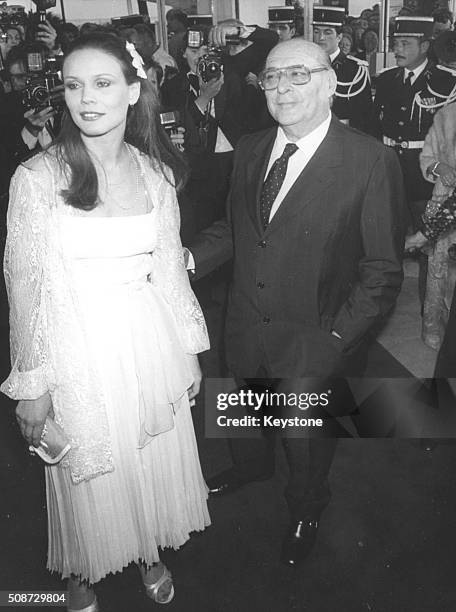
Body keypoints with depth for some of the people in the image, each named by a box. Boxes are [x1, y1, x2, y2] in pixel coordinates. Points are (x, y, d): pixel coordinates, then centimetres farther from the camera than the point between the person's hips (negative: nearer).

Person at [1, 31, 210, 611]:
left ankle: (149, 553, 50)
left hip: (151, 342, 4)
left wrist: (189, 347, 9)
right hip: (79, 350, -3)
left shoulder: (155, 171, 0)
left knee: (156, 465, 19)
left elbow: (170, 266, 6)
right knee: (87, 481, 16)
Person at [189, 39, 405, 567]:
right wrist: (189, 258, -8)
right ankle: (250, 466, 64)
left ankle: (305, 510, 53)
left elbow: (382, 271, -16)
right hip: (246, 333, 5)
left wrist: (335, 340, -22)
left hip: (315, 344, -4)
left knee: (308, 439, 20)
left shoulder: (371, 162, -18)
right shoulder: (249, 150, 0)